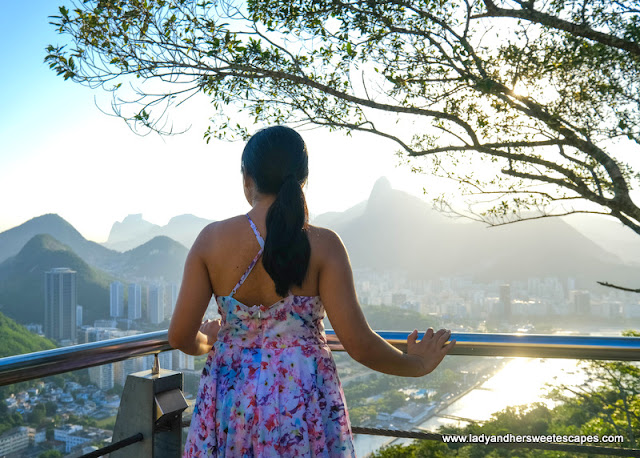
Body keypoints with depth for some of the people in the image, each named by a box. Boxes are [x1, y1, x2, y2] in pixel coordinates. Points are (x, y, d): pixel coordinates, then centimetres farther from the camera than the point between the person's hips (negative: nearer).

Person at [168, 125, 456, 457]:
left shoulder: (211, 239, -8)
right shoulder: (322, 245, -14)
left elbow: (180, 336, -5)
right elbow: (358, 343, -15)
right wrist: (416, 365, 2)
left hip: (231, 399, 2)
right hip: (303, 402, -1)